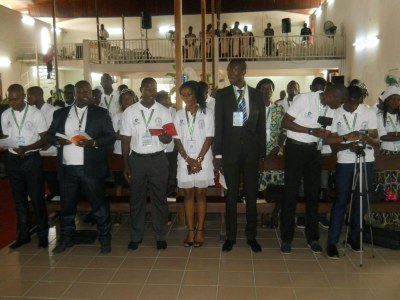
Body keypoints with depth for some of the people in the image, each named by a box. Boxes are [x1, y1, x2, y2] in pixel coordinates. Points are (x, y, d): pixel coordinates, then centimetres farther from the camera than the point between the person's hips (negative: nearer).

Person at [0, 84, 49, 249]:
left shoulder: (36, 113, -9)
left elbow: (44, 140, -9)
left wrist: (26, 148, -24)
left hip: (31, 159, -4)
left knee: (37, 198, 2)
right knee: (19, 199, 12)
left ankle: (43, 235, 14)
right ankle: (23, 235, 24)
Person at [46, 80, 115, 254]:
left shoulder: (101, 113, 4)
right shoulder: (60, 113, 12)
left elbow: (111, 137, -2)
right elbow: (50, 135, 12)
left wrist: (93, 143, -18)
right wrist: (57, 140, -10)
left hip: (91, 168, -3)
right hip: (66, 169, 3)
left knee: (99, 205, 3)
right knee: (67, 205, 13)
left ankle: (105, 239, 15)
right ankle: (66, 238, 28)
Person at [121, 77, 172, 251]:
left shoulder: (164, 112, 1)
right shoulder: (130, 112, 0)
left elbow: (169, 139, 2)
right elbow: (126, 140, 3)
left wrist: (164, 137, -22)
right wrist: (125, 165, 1)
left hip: (158, 159, 0)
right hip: (137, 159, 0)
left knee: (159, 198, 7)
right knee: (137, 198, 10)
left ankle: (161, 236, 20)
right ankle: (136, 236, 24)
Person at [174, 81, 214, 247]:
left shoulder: (207, 113, -1)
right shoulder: (179, 115, 6)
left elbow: (209, 138, -5)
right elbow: (177, 140, 2)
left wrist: (198, 160, -12)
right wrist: (189, 160, -8)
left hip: (203, 160, -2)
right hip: (185, 160, 3)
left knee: (200, 194, 3)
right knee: (188, 195, 5)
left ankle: (200, 230, 10)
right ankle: (191, 230, 12)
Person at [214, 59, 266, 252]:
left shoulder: (257, 95, 6)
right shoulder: (222, 94, 2)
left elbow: (261, 126, 7)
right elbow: (218, 126, -1)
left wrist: (262, 153, 3)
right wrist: (218, 154, -5)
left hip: (251, 151, 1)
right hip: (230, 150, -1)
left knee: (251, 195, 7)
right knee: (231, 195, 7)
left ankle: (251, 236, 21)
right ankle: (230, 236, 19)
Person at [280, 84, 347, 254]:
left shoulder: (330, 109, 4)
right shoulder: (304, 99, -14)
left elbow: (326, 135, 9)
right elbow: (285, 122, -16)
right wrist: (311, 131, -21)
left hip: (314, 151, 6)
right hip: (295, 148, -5)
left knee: (313, 194, 9)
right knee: (291, 193, -1)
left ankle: (312, 237, 21)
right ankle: (286, 238, 11)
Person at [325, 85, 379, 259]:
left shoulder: (369, 113, -1)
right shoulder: (336, 114, -3)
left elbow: (376, 141, -1)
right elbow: (332, 142, -3)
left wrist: (367, 138, -23)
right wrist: (348, 145, -22)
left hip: (366, 161, 2)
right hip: (345, 162, -1)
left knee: (361, 201, 7)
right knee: (341, 202, -2)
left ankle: (353, 237, 25)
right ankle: (332, 242, 5)